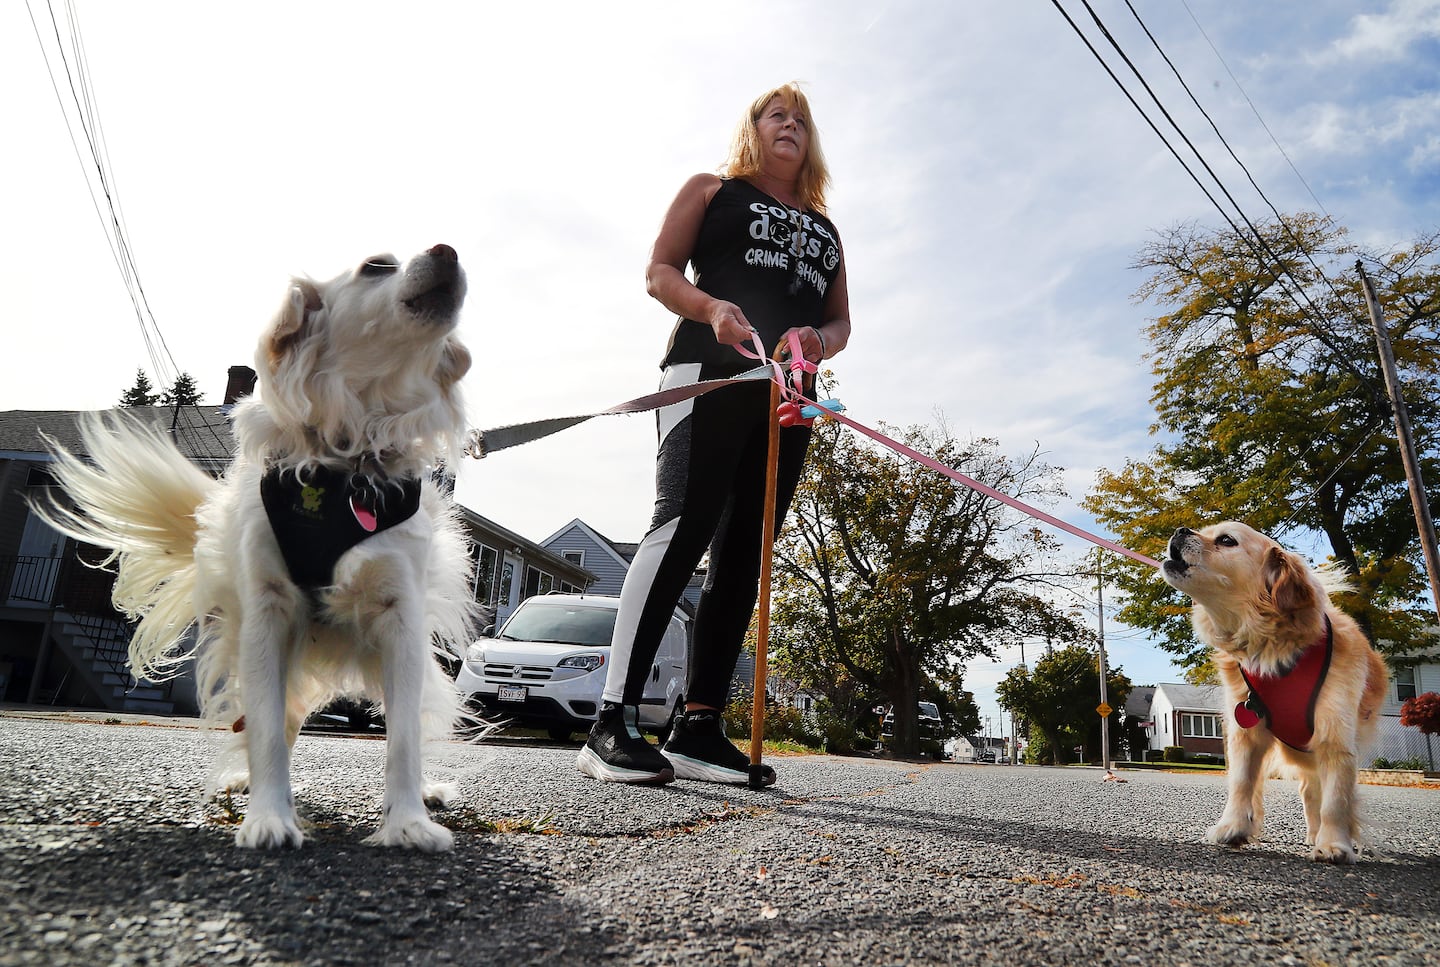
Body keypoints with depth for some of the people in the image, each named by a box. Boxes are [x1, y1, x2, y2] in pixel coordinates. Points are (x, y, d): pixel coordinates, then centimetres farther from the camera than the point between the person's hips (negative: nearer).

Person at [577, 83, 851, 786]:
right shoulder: (712, 189, 18)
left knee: (744, 552, -3)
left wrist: (819, 341, -3)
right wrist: (712, 307, -14)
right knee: (683, 527, -20)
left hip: (789, 392, 5)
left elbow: (841, 320, 22)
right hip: (709, 373, -5)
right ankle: (612, 723, -21)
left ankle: (698, 728, -2)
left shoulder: (824, 228, 30)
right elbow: (659, 272, 7)